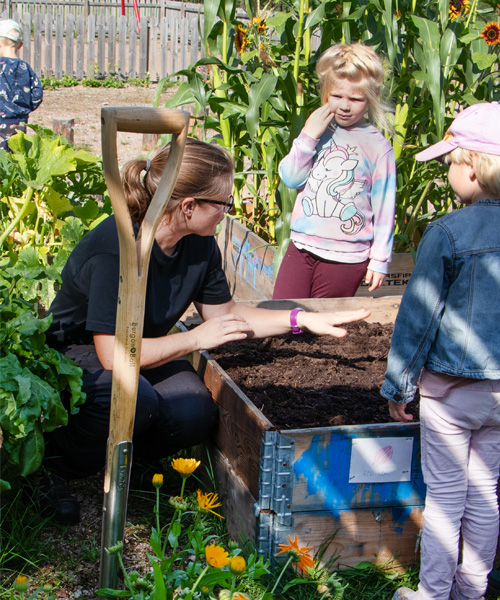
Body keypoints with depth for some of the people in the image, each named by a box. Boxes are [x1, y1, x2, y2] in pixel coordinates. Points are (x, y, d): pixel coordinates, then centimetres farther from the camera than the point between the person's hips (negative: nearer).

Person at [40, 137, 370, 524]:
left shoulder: (200, 245, -8)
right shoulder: (115, 248, -31)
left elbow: (224, 313, 7)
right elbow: (113, 354, -32)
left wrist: (301, 319, -3)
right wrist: (197, 339, -24)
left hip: (143, 351, 6)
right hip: (75, 354, -6)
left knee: (196, 415, -23)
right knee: (134, 400, -38)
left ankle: (114, 459, 4)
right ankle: (55, 463, -10)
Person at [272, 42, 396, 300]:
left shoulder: (378, 147, -4)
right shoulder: (318, 130, 8)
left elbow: (384, 209, -2)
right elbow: (290, 178, 4)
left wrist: (380, 259, -2)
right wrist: (308, 137, -7)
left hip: (346, 258, -4)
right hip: (302, 247, 4)